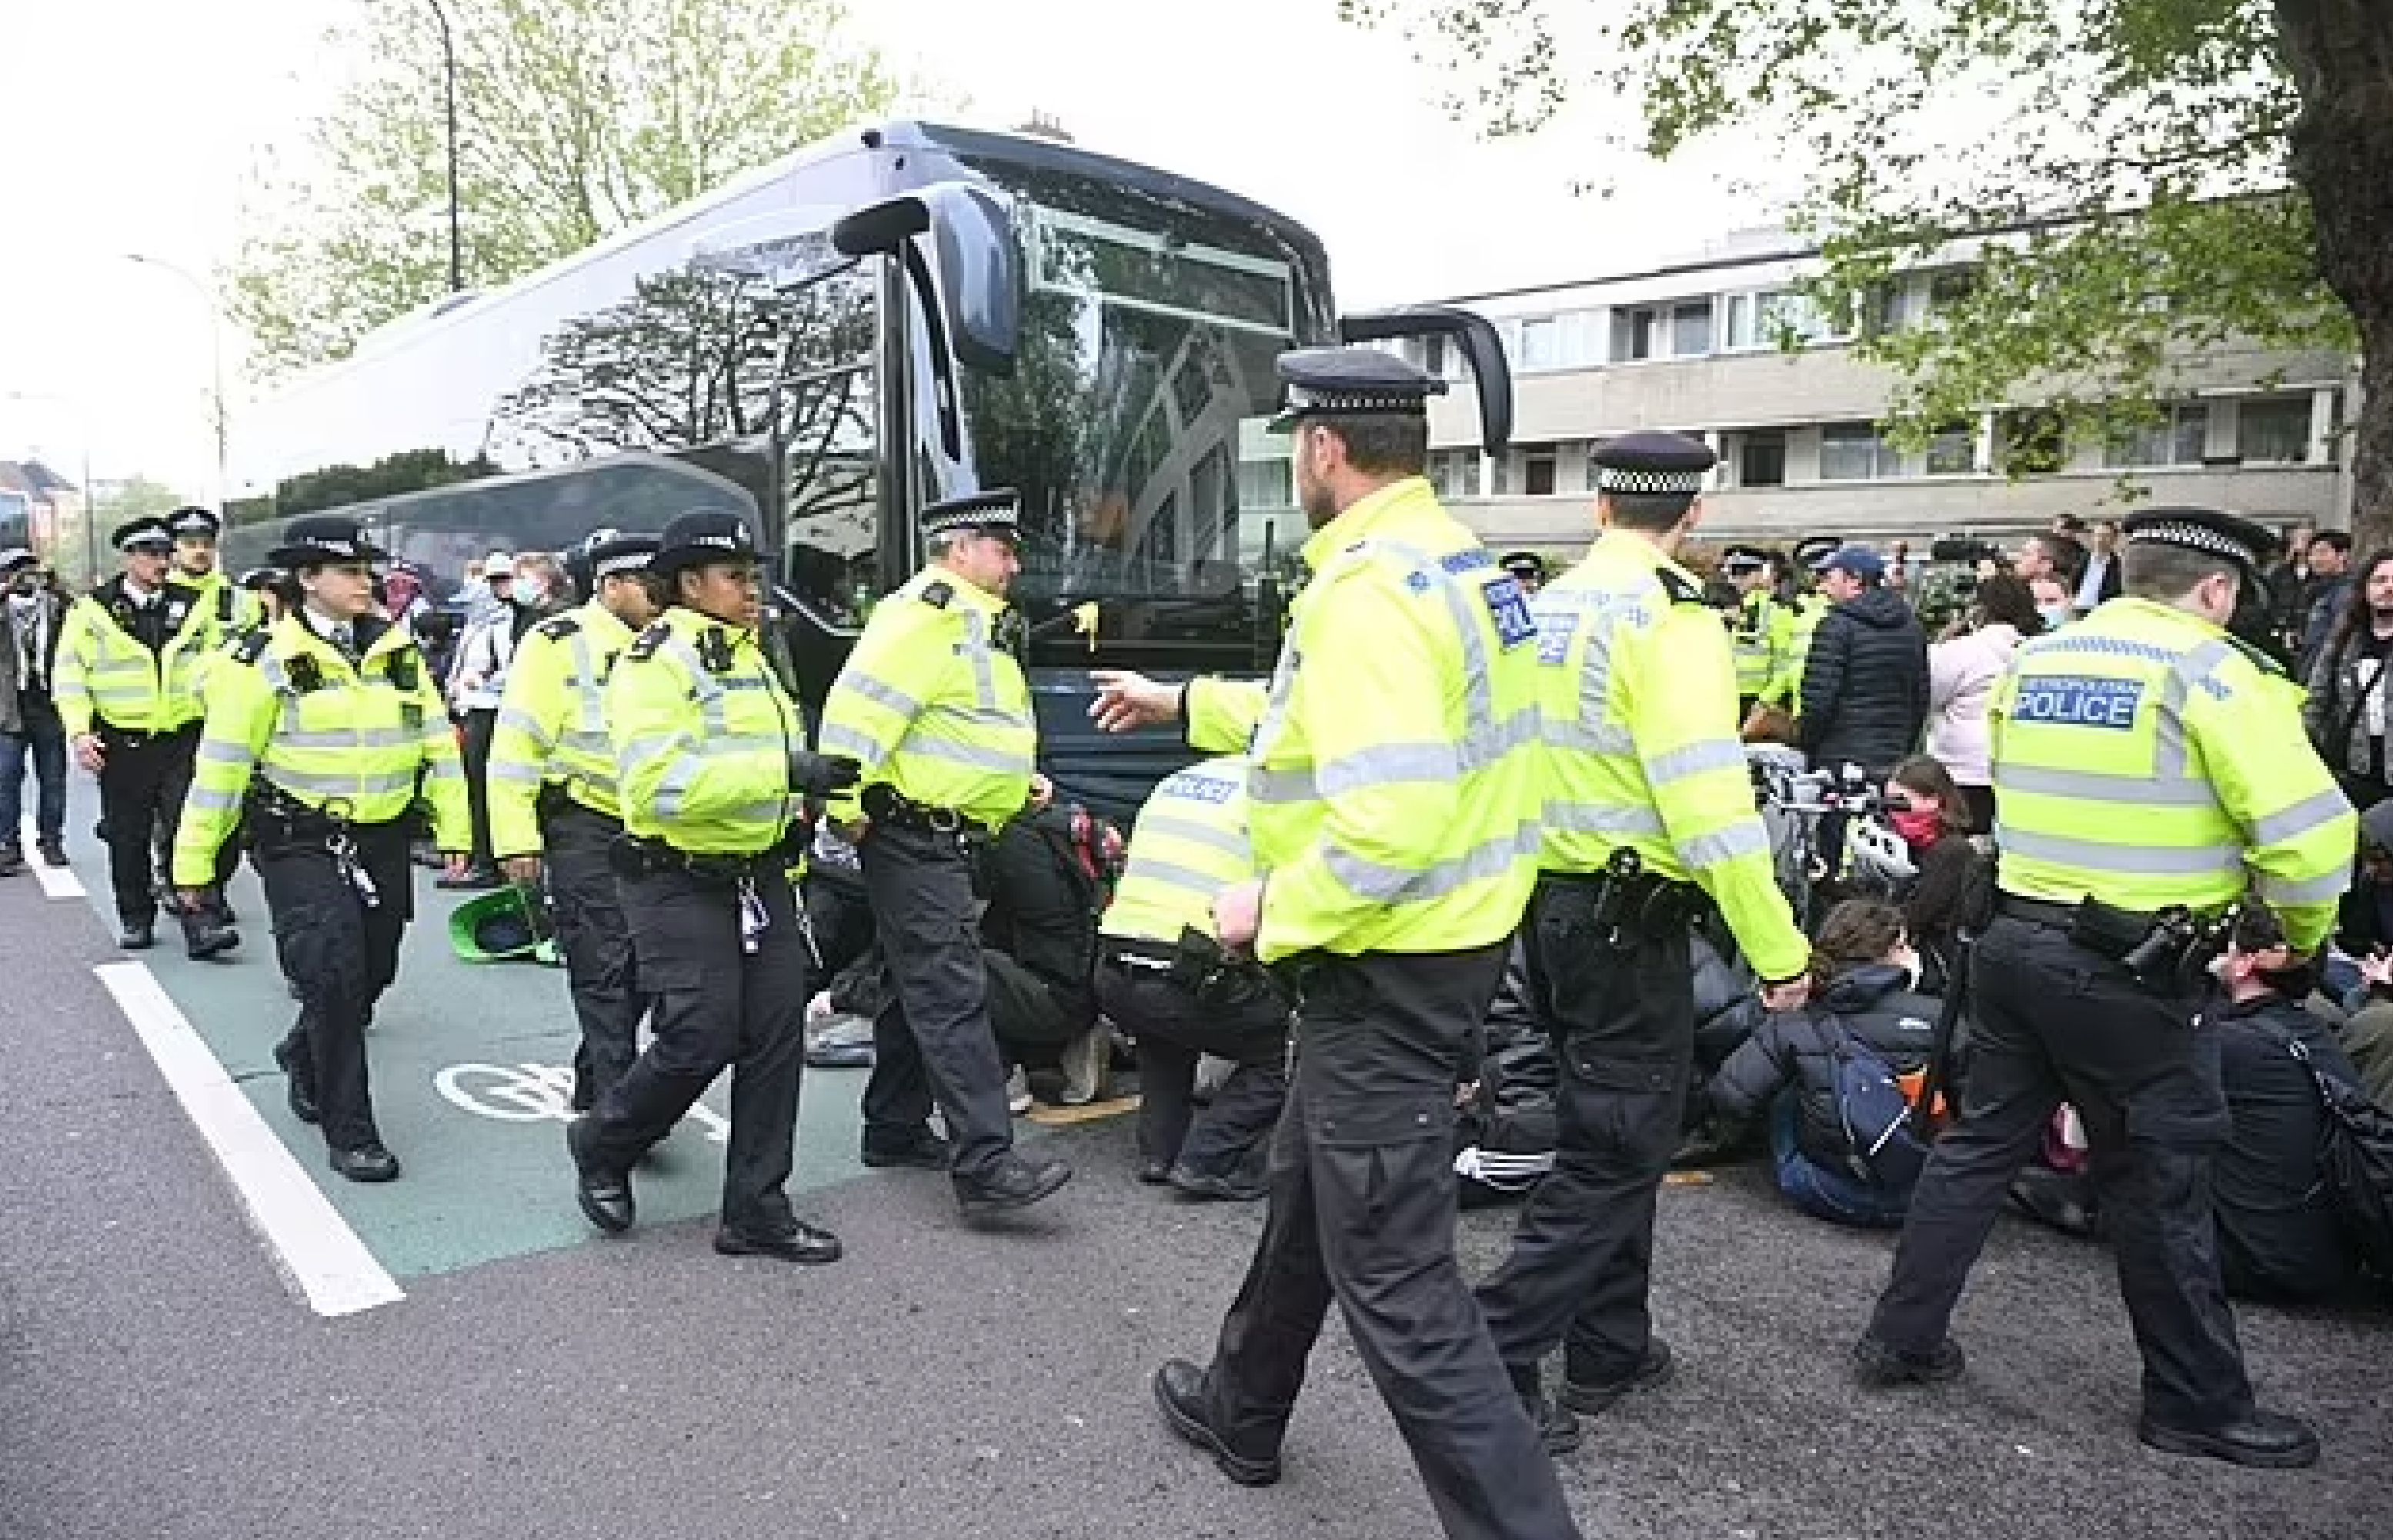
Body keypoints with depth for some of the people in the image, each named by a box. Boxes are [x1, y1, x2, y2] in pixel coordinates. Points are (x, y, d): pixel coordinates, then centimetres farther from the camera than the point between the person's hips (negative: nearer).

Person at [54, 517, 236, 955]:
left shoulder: (194, 606, 6)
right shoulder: (93, 609, 0)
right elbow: (70, 676, 0)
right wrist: (80, 733, -11)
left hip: (183, 740, 1)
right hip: (122, 744, 0)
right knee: (127, 840, 9)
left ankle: (200, 924, -9)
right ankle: (137, 921, 23)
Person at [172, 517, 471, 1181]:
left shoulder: (397, 649, 7)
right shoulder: (267, 659, -7)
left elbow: (437, 742, 11)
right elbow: (221, 764, -4)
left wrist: (453, 828, 7)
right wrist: (194, 861, -2)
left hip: (382, 841, 5)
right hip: (301, 844, -5)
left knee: (372, 974, 12)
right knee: (332, 975, -12)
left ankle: (305, 1056, 43)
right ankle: (349, 1132, -1)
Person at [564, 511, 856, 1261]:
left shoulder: (751, 657, 16)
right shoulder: (656, 661, -13)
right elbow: (659, 782, -27)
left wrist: (807, 791, 11)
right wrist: (784, 771, -30)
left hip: (761, 878, 8)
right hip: (681, 885, -8)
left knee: (776, 1039, 5)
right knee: (701, 1041, -8)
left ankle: (756, 1211, 16)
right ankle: (602, 1146, 22)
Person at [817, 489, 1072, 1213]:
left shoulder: (972, 619, 19)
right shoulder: (926, 613, -15)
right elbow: (856, 711, -24)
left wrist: (1019, 780, 17)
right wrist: (850, 811, -22)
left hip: (946, 839, 11)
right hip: (915, 835, -11)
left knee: (921, 986, 17)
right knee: (954, 995, -13)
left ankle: (895, 1129, 29)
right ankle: (985, 1164, -13)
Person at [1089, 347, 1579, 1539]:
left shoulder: (1368, 589, -23)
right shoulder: (1452, 558, 10)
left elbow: (1389, 824, -32)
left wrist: (1272, 909, -15)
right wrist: (1181, 705, 29)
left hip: (1385, 967, -11)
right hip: (1448, 942, 11)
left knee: (1395, 1279, -1)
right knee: (1307, 1188, 26)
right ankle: (1240, 1410, 46)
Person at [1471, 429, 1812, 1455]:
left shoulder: (1543, 609, 7)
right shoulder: (1668, 620, -17)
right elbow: (1709, 804, -23)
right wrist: (1777, 950, -17)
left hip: (1550, 902, 8)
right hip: (1629, 919, -8)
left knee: (1610, 1132, 21)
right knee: (1618, 1149, 2)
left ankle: (1610, 1350, 33)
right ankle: (1496, 1359, 2)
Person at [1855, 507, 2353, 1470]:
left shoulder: (2035, 659, 10)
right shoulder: (2208, 668, -9)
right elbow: (2307, 824, -14)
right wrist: (2303, 931, 3)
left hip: (2015, 939, 6)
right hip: (2123, 966, -6)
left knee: (1980, 1144, 16)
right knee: (2162, 1183, 8)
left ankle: (1901, 1338, 24)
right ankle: (2199, 1404, 24)